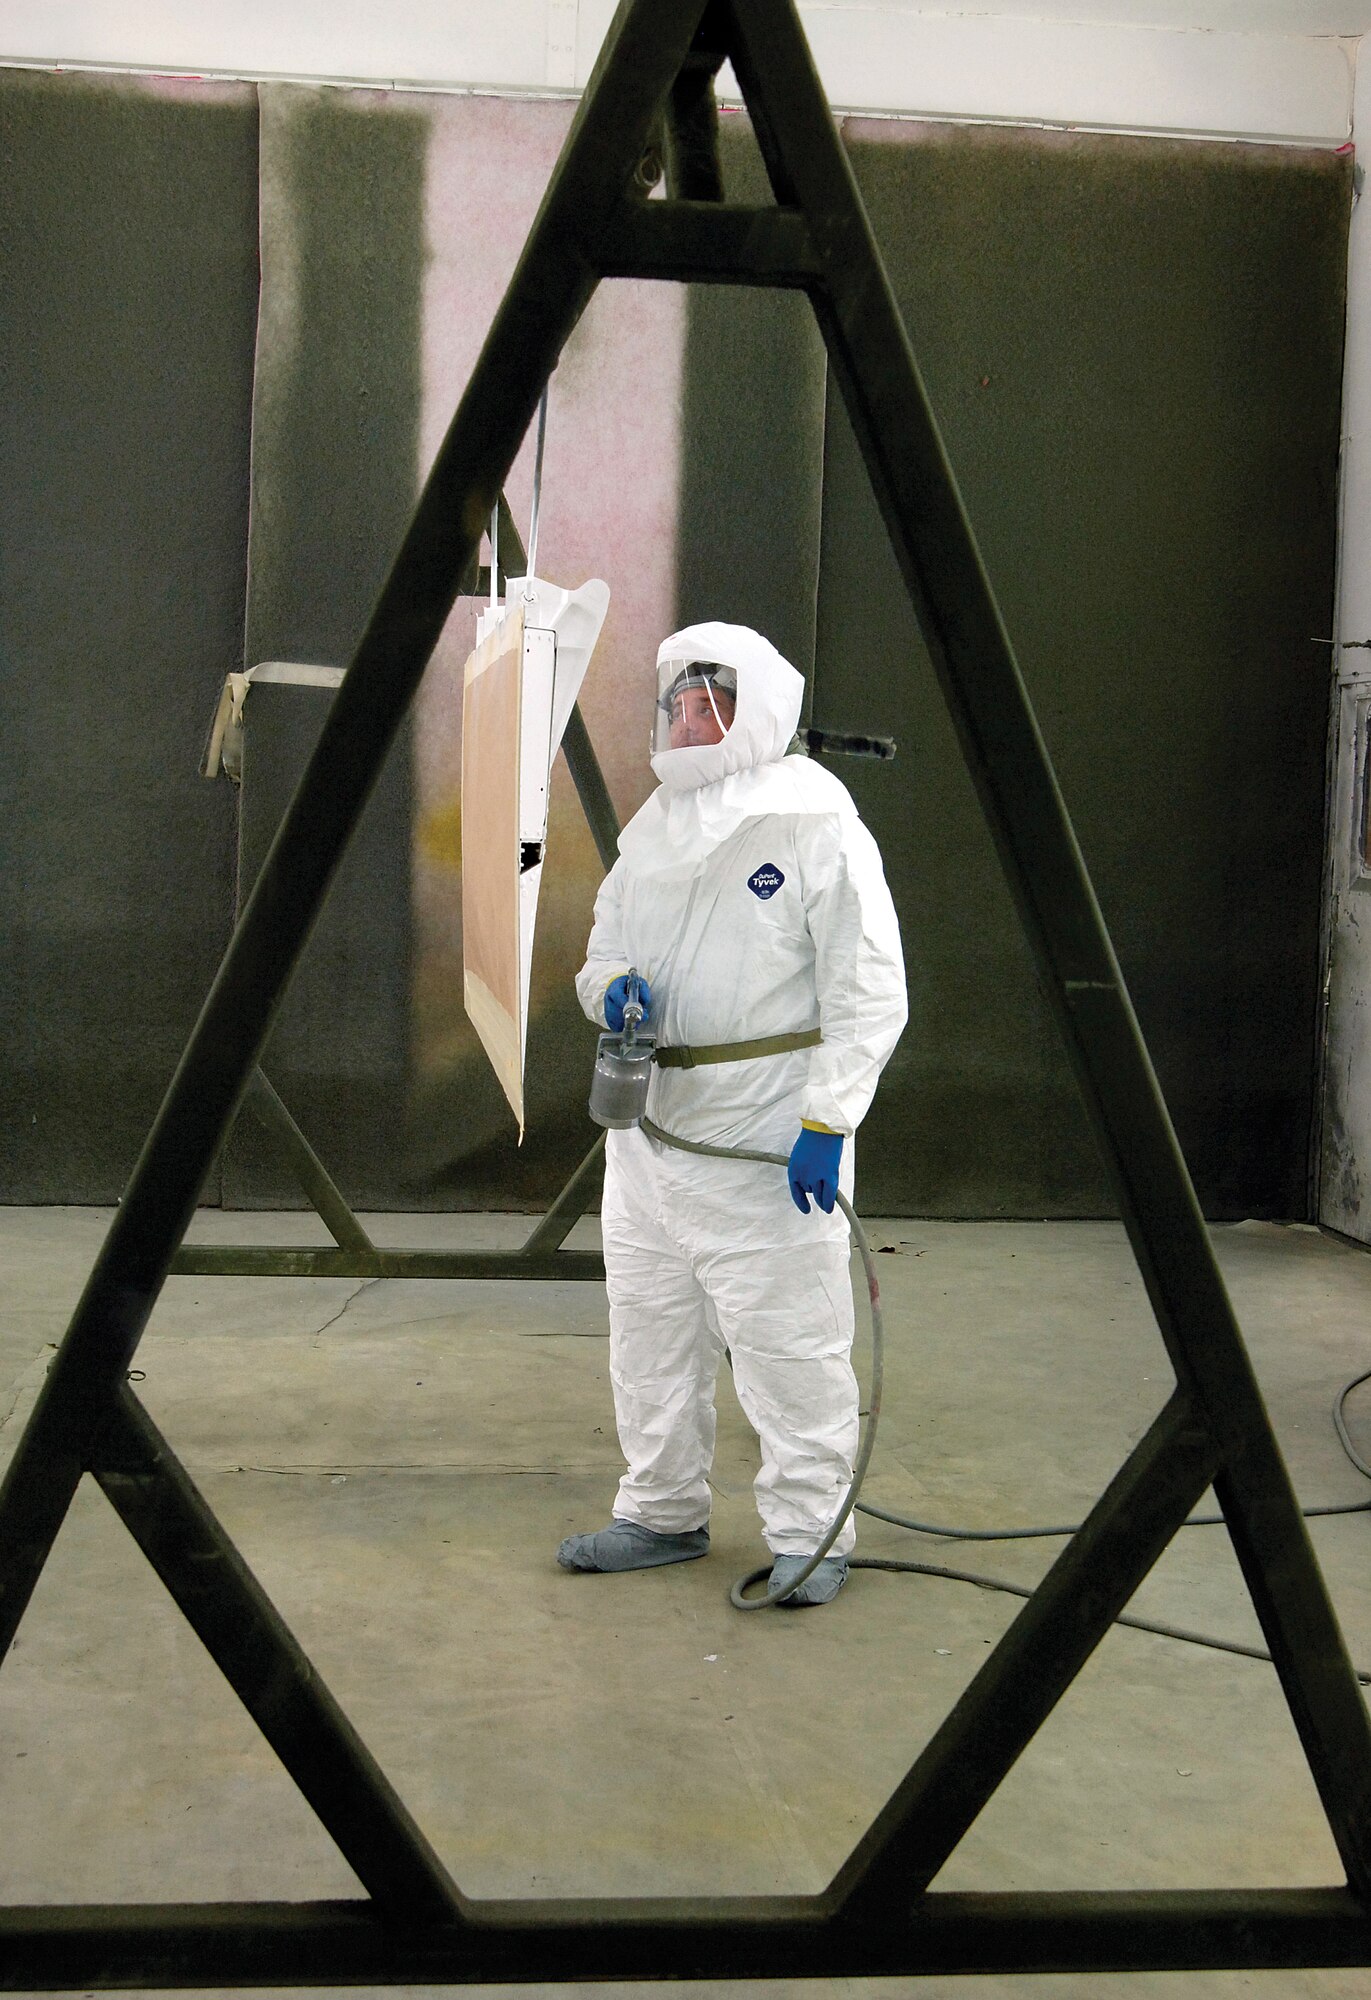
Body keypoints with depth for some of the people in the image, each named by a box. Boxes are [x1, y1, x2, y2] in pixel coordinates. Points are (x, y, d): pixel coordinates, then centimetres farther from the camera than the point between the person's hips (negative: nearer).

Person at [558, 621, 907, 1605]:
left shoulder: (814, 822, -8)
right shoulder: (654, 831, 14)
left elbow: (868, 988, -11)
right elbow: (603, 949, 22)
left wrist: (828, 1121, -18)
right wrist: (611, 987, -4)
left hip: (769, 1127, -7)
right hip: (649, 1118, 8)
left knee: (787, 1338, -2)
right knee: (650, 1326, 15)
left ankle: (809, 1531, 12)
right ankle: (664, 1513, 30)